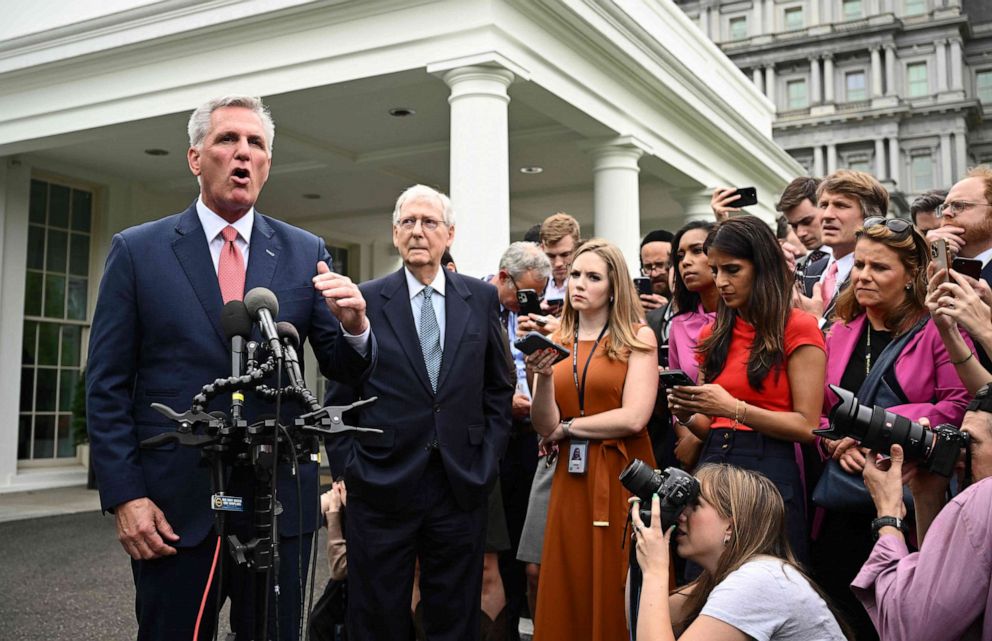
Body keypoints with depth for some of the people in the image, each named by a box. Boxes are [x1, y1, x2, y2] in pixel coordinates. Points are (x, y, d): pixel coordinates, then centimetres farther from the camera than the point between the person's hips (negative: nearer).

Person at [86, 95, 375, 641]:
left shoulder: (305, 253, 5)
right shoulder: (136, 250, 1)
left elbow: (342, 370, 5)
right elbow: (107, 386, 0)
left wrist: (354, 326, -18)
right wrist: (124, 496, -8)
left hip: (279, 500, 2)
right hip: (173, 505, -1)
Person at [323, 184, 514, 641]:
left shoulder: (482, 299, 5)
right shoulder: (365, 301, -1)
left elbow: (499, 389, 10)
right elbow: (339, 397, 2)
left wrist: (487, 460, 2)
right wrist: (348, 468, -4)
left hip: (462, 486, 2)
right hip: (381, 487, -1)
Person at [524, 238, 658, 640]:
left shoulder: (638, 338, -1)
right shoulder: (555, 343, 8)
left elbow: (633, 418, -12)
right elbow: (546, 429, 1)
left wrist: (568, 427, -2)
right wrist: (543, 376, -15)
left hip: (623, 479, -3)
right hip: (570, 480, 3)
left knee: (618, 591, 4)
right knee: (568, 597, 8)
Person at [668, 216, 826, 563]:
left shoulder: (797, 328, -4)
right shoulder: (713, 335, 14)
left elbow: (807, 426, -10)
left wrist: (735, 408, -18)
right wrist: (687, 414, -4)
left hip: (769, 473, -5)